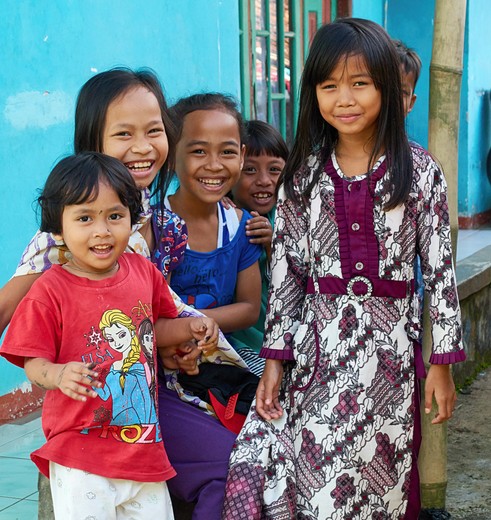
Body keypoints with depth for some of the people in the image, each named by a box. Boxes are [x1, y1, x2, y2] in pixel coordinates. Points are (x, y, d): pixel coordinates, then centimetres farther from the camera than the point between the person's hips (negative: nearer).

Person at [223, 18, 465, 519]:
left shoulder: (418, 171, -1)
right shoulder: (303, 174, 5)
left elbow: (440, 269, 0)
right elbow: (285, 271, 5)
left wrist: (442, 363, -1)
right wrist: (275, 359, 0)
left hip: (388, 349, -1)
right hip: (315, 346, 2)